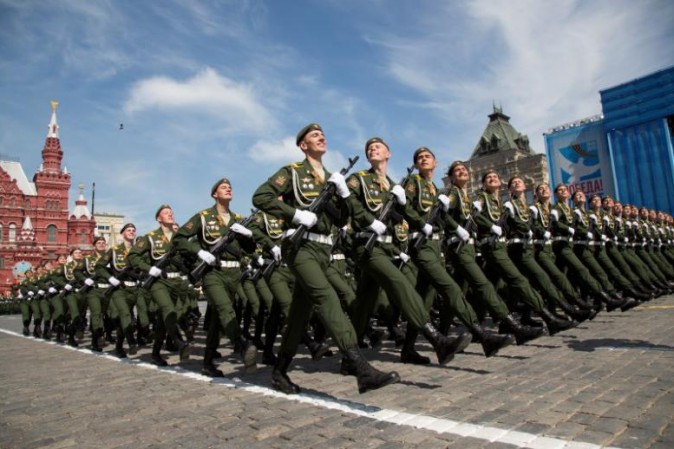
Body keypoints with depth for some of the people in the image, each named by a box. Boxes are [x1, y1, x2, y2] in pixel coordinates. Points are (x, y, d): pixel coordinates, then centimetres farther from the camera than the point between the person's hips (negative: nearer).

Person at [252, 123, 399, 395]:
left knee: (301, 309, 9)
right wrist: (295, 214, -17)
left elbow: (341, 221, 15)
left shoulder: (331, 178, 19)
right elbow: (260, 197, -11)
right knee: (327, 298, -23)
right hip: (301, 246, -7)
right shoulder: (292, 172, 1)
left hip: (323, 249, 7)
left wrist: (343, 192, 0)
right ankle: (363, 371, -31)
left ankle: (280, 371, 22)